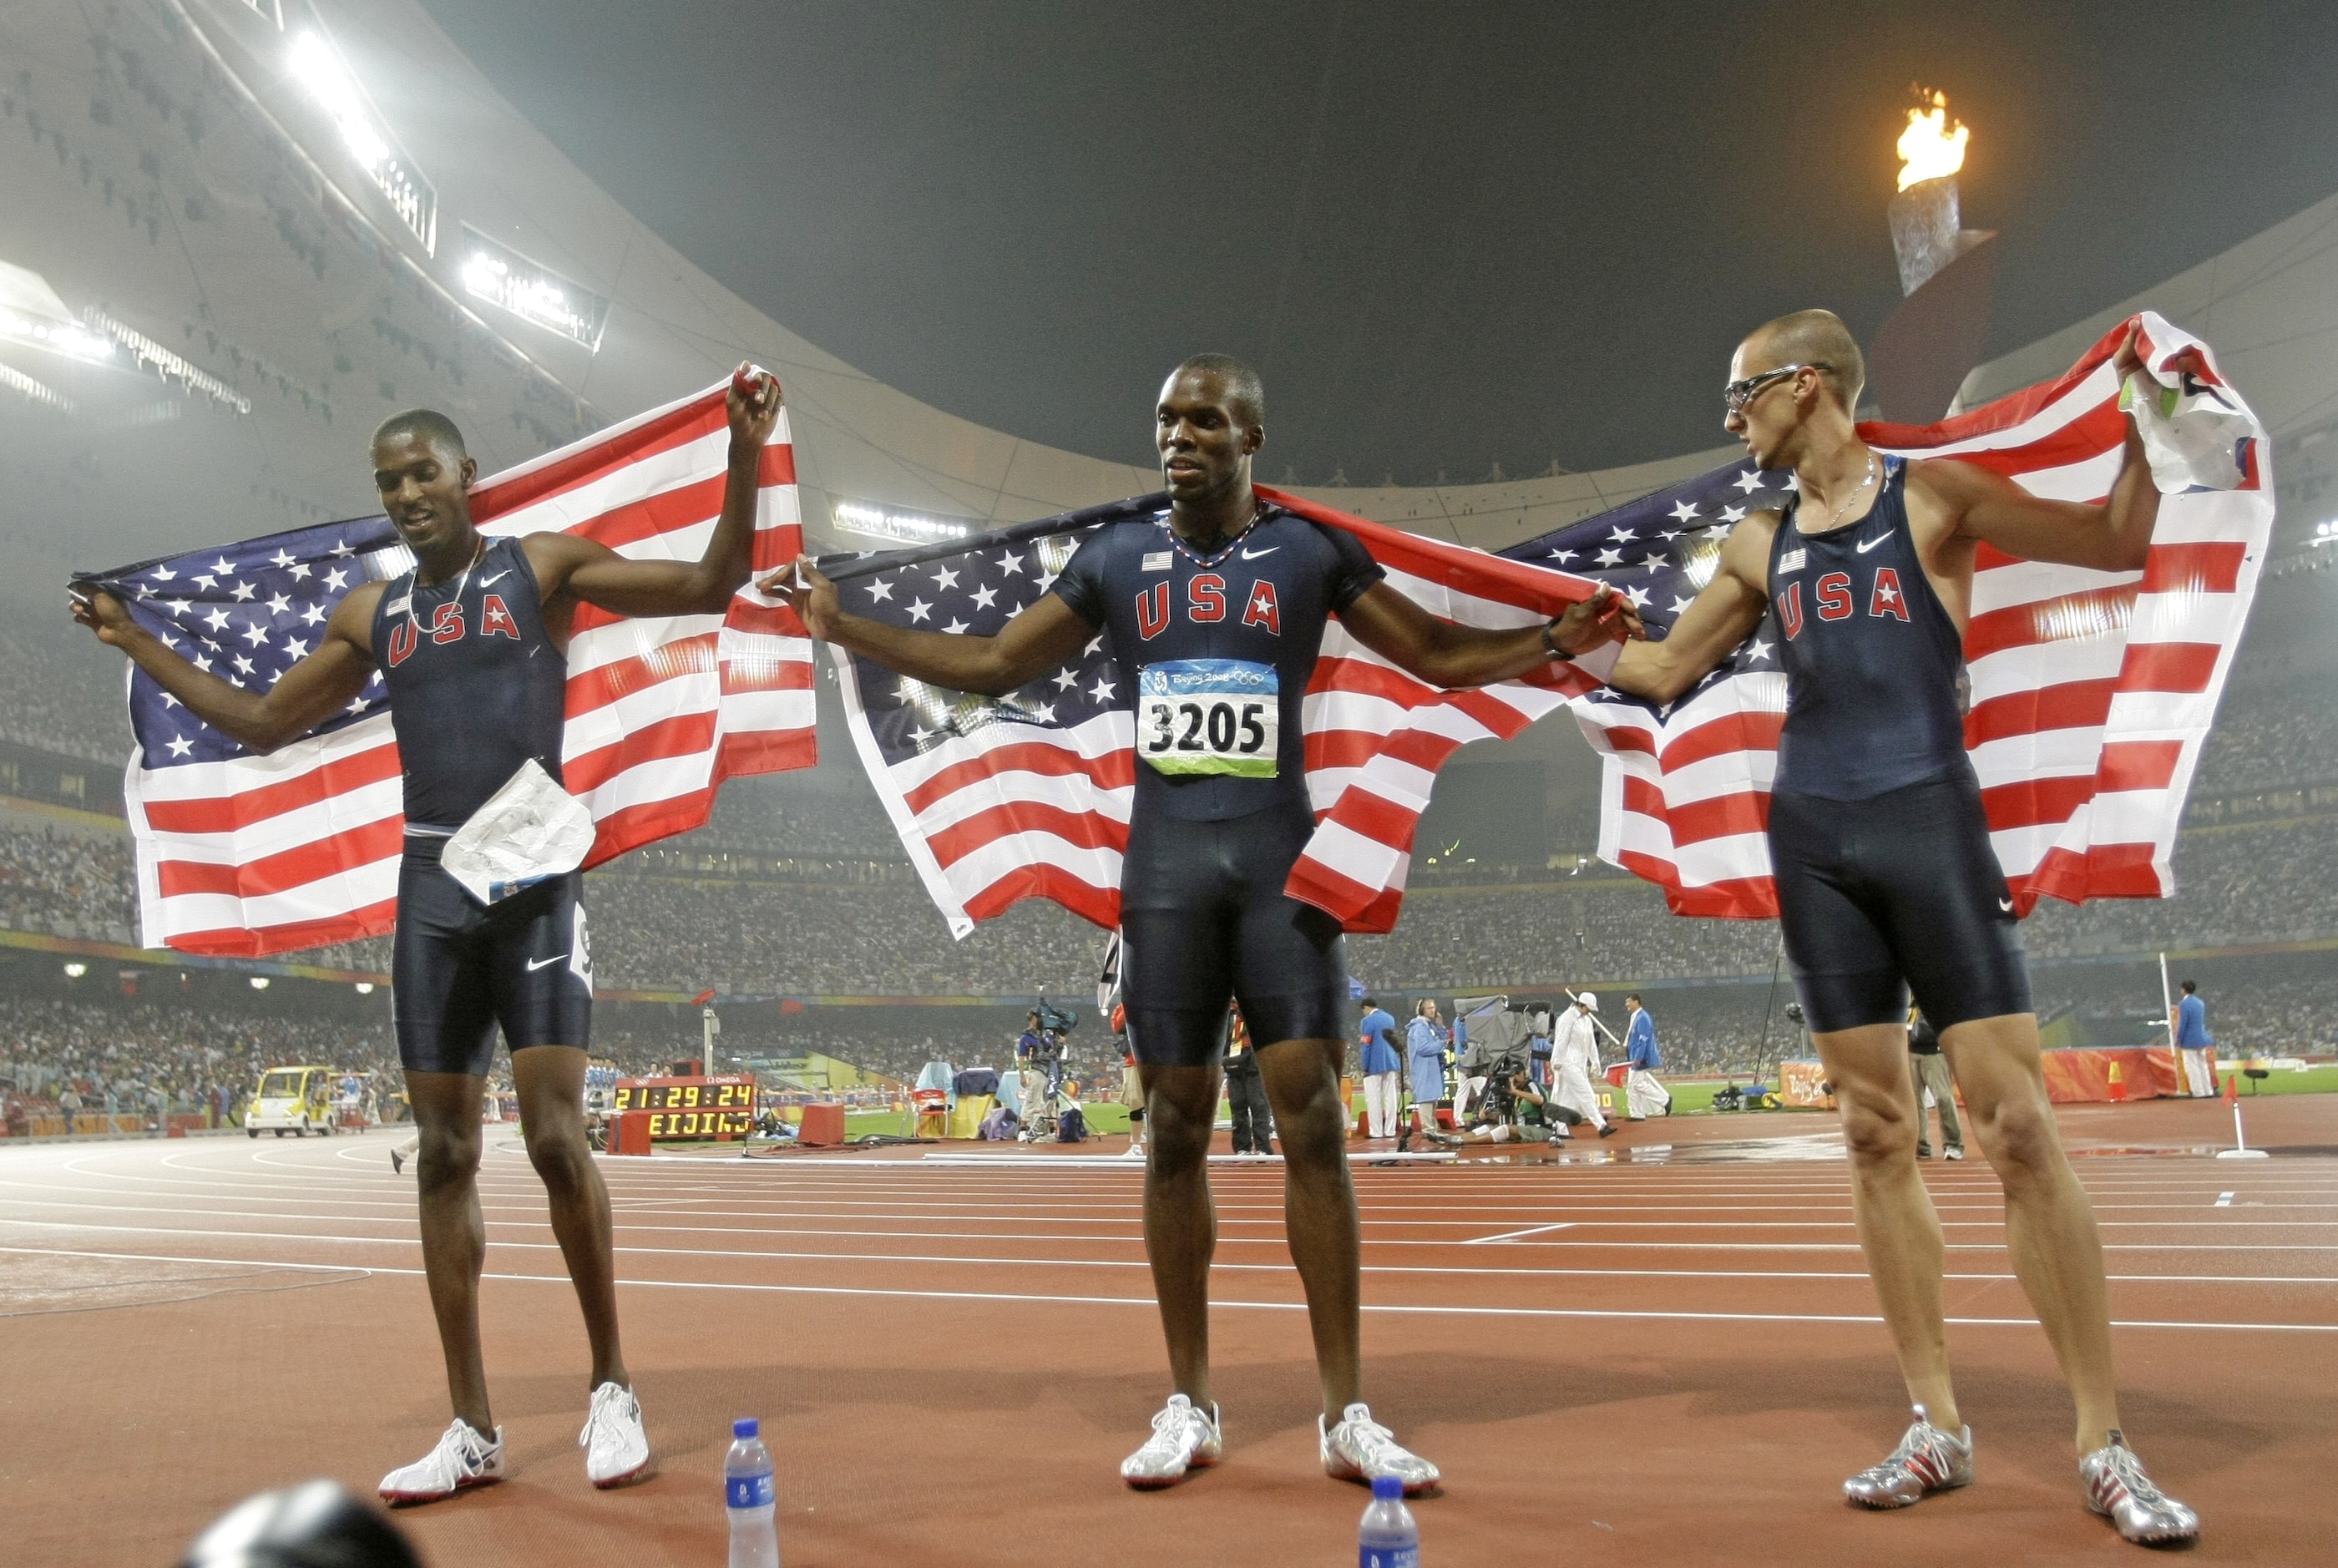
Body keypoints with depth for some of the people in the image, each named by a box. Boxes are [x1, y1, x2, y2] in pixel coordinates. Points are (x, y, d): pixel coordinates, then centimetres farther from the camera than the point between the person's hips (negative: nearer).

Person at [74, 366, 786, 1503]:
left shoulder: (544, 566, 3)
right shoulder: (369, 616, 16)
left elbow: (713, 585, -4)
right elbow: (262, 725, 25)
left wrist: (743, 458, -16)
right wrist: (137, 644, 21)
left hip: (535, 873, -5)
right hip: (430, 886, 5)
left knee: (555, 1136, -13)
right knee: (443, 1153, 4)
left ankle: (611, 1387, 5)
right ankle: (472, 1429, 12)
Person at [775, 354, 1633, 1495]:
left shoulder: (1311, 552, 7)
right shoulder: (1114, 560, 11)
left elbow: (1435, 653, 11)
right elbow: (992, 664, 15)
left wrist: (1557, 639, -4)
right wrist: (843, 627, 11)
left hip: (1280, 863, -1)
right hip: (1165, 872, 2)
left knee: (1312, 1120, -6)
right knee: (1175, 1130, 3)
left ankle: (1345, 1415, 4)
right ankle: (1189, 1408, 15)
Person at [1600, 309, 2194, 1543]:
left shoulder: (1932, 494, 5)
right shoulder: (1759, 546, 16)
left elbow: (2116, 546, 1)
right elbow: (1666, 670, 24)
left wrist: (2142, 426, -11)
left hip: (1930, 825, -4)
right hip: (1812, 840, 4)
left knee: (2017, 1129, -7)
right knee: (1877, 1137, 4)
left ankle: (2105, 1447, 4)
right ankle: (1938, 1427, 12)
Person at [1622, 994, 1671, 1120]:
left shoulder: (1642, 1018, -17)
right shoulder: (1634, 1017, 13)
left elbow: (1644, 1040, -22)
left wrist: (1638, 1058, -25)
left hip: (1641, 1059, -10)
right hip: (1634, 1059, 10)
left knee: (1638, 1084, -9)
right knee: (1632, 1085, 10)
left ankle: (1665, 1100, 0)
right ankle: (1637, 1114, 14)